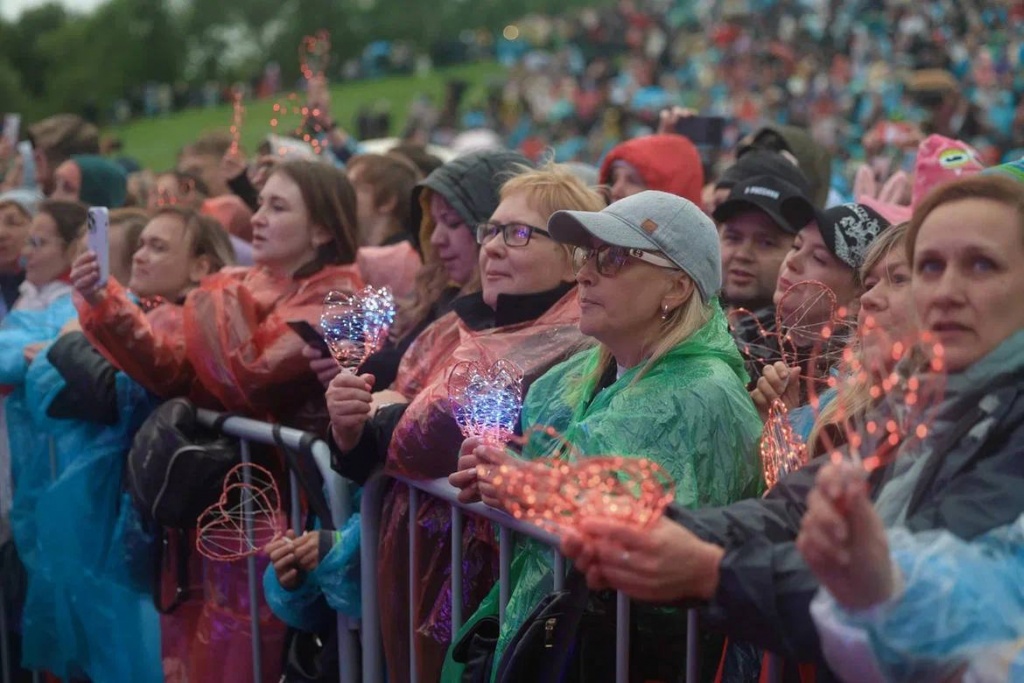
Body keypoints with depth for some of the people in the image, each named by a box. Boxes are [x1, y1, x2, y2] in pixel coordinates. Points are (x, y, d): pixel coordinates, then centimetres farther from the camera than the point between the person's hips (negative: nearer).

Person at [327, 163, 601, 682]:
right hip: (412, 566, 6)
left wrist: (382, 414, -8)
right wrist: (352, 432, -14)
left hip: (495, 579, -6)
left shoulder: (578, 350, -15)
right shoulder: (454, 330, 7)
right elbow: (373, 458, 9)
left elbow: (471, 438, -27)